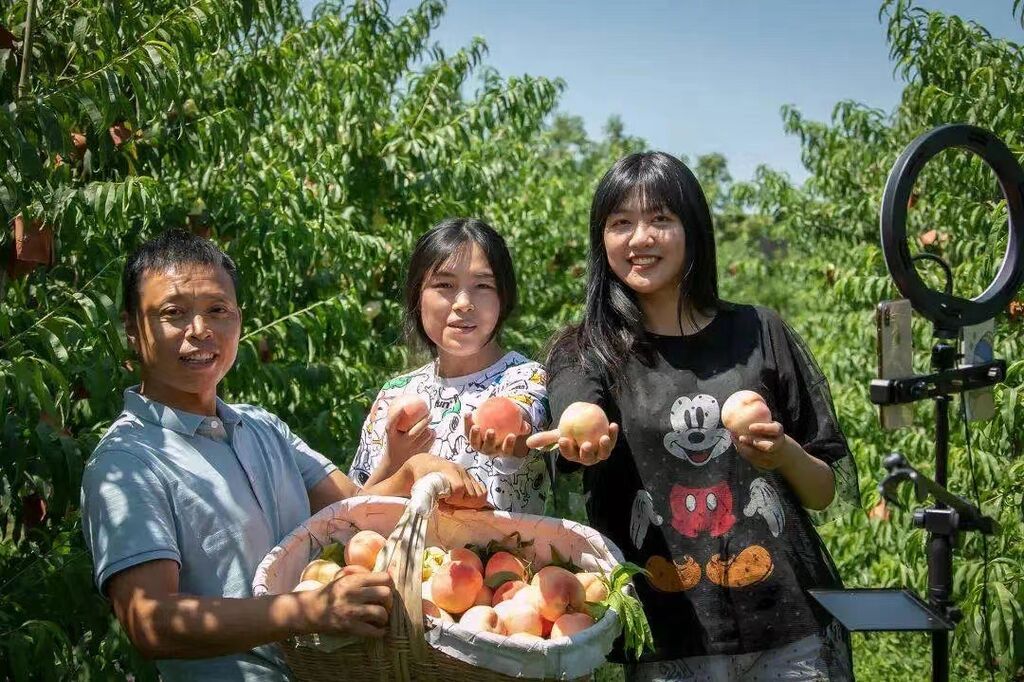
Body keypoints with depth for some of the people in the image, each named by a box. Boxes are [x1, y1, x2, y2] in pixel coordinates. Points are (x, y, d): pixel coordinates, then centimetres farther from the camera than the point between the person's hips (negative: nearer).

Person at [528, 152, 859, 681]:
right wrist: (584, 443, -43)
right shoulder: (582, 353, 4)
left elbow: (826, 492, 9)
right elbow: (582, 421, -20)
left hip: (791, 635, 1)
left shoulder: (759, 333, 5)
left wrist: (785, 456, -12)